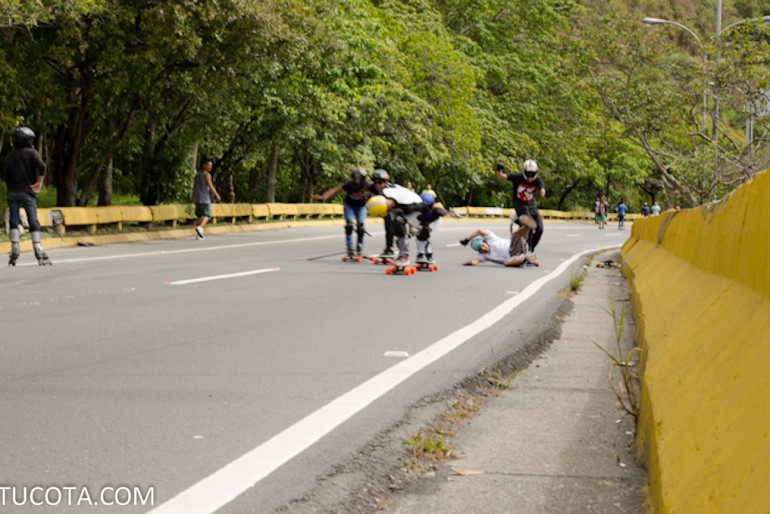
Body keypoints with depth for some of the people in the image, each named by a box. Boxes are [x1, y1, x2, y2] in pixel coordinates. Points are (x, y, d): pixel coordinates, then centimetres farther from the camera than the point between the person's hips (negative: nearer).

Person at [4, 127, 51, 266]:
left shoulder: (9, 156, 11)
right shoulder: (31, 152, -1)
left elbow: (6, 175, 9)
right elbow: (41, 166, -16)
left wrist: (10, 188, 13)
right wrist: (39, 183, -7)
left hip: (12, 192, 3)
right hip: (27, 192, -3)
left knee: (13, 221, 7)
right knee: (33, 222, -2)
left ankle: (15, 248, -3)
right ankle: (38, 250, -10)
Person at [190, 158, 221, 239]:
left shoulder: (197, 175, 16)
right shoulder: (206, 174, -7)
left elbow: (194, 187, 18)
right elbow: (210, 187, -13)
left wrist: (192, 197, 24)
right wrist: (217, 195, -4)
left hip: (197, 198, 7)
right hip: (205, 199, -7)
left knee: (199, 216, 10)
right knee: (207, 215, -4)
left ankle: (198, 234, 7)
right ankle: (200, 227, -28)